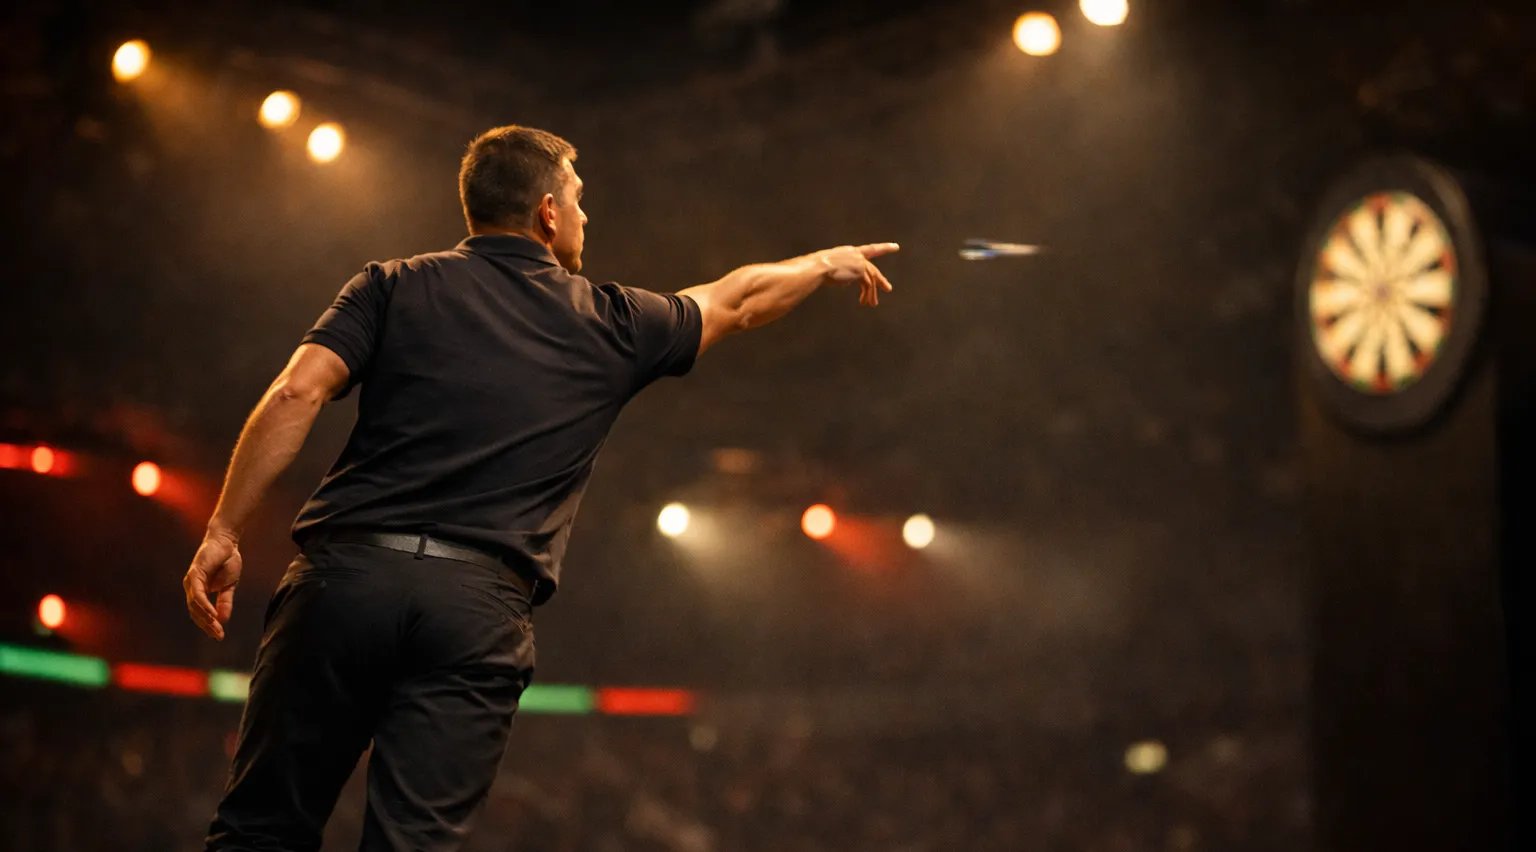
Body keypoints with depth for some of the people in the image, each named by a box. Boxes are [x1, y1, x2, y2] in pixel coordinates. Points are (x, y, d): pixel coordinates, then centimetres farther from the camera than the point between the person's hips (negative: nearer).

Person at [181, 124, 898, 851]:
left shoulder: (396, 287, 11)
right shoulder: (606, 325, 14)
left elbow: (297, 394, -3)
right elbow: (736, 300, 32)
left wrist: (222, 533, -1)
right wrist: (827, 264, 50)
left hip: (348, 572, 1)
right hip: (480, 605, -1)